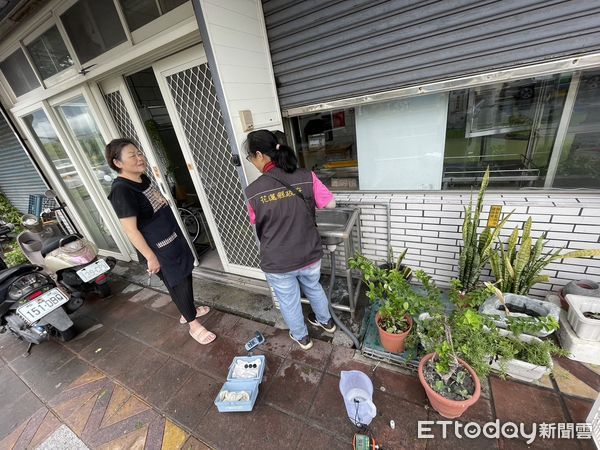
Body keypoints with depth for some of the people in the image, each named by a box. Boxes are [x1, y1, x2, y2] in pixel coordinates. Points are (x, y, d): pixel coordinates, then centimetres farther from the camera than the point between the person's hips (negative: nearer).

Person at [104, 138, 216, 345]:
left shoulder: (143, 178, 5)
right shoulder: (121, 190, -22)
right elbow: (130, 230, -23)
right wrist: (150, 256, -21)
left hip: (173, 238, 9)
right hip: (158, 249, -9)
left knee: (185, 275, 20)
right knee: (178, 283, 5)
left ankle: (189, 310, 44)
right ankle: (194, 325, 25)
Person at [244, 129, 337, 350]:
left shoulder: (253, 191, -17)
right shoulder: (306, 177, -14)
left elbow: (256, 223, -1)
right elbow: (330, 203, -4)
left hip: (277, 263, -2)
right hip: (310, 255, 3)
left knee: (288, 301, 25)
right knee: (313, 287, 32)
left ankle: (302, 337, 51)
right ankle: (326, 321, 57)